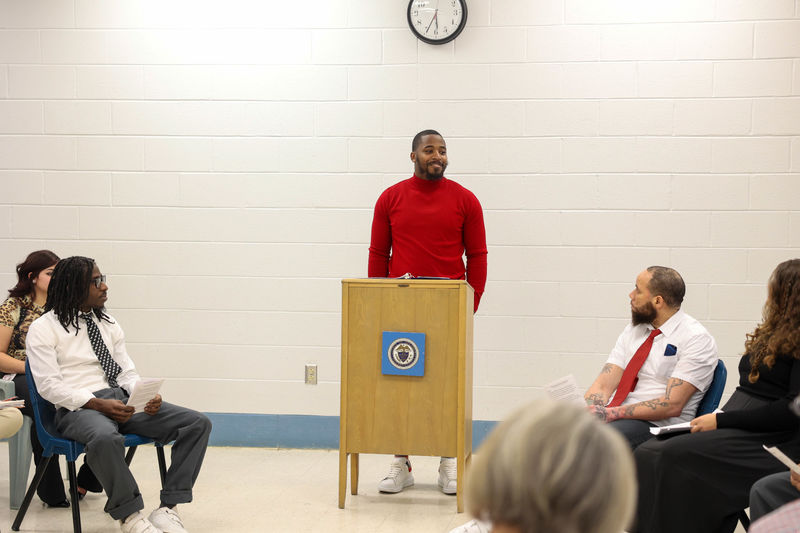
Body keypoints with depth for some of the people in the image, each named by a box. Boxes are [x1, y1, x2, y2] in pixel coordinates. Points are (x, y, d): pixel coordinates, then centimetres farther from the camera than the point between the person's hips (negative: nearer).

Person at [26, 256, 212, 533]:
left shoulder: (108, 323, 19)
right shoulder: (43, 328, 1)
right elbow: (49, 385, -8)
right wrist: (98, 404, -20)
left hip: (121, 399, 6)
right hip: (78, 407, -6)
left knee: (198, 423, -12)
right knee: (105, 438, -44)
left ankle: (167, 510, -16)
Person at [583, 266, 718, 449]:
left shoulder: (696, 339, -6)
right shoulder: (633, 330, 16)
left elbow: (672, 405, -15)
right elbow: (604, 384, 7)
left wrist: (612, 413, -19)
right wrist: (588, 412, -15)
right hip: (618, 418, 6)